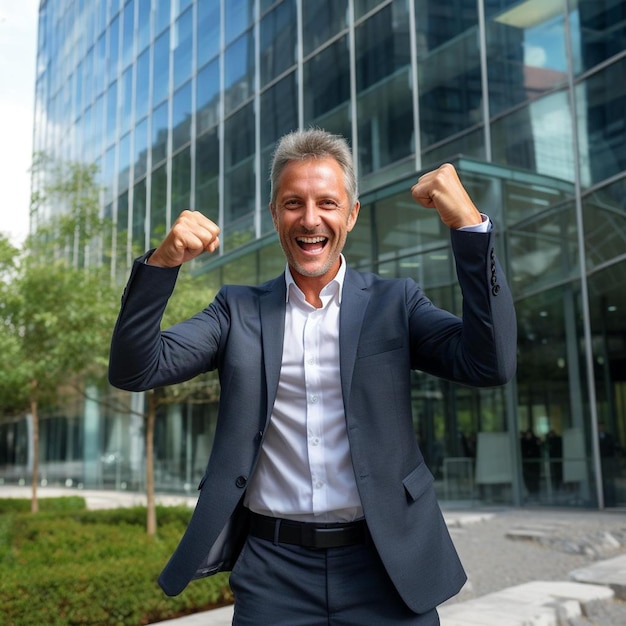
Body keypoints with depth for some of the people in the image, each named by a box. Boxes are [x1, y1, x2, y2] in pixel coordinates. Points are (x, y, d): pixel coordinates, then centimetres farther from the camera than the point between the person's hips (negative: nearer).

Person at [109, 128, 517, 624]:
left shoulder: (394, 303, 1)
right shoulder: (240, 309, 4)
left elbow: (491, 364, -12)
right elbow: (135, 370, -3)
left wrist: (469, 224, -19)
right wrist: (163, 263, -18)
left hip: (386, 569, 0)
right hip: (272, 572, 1)